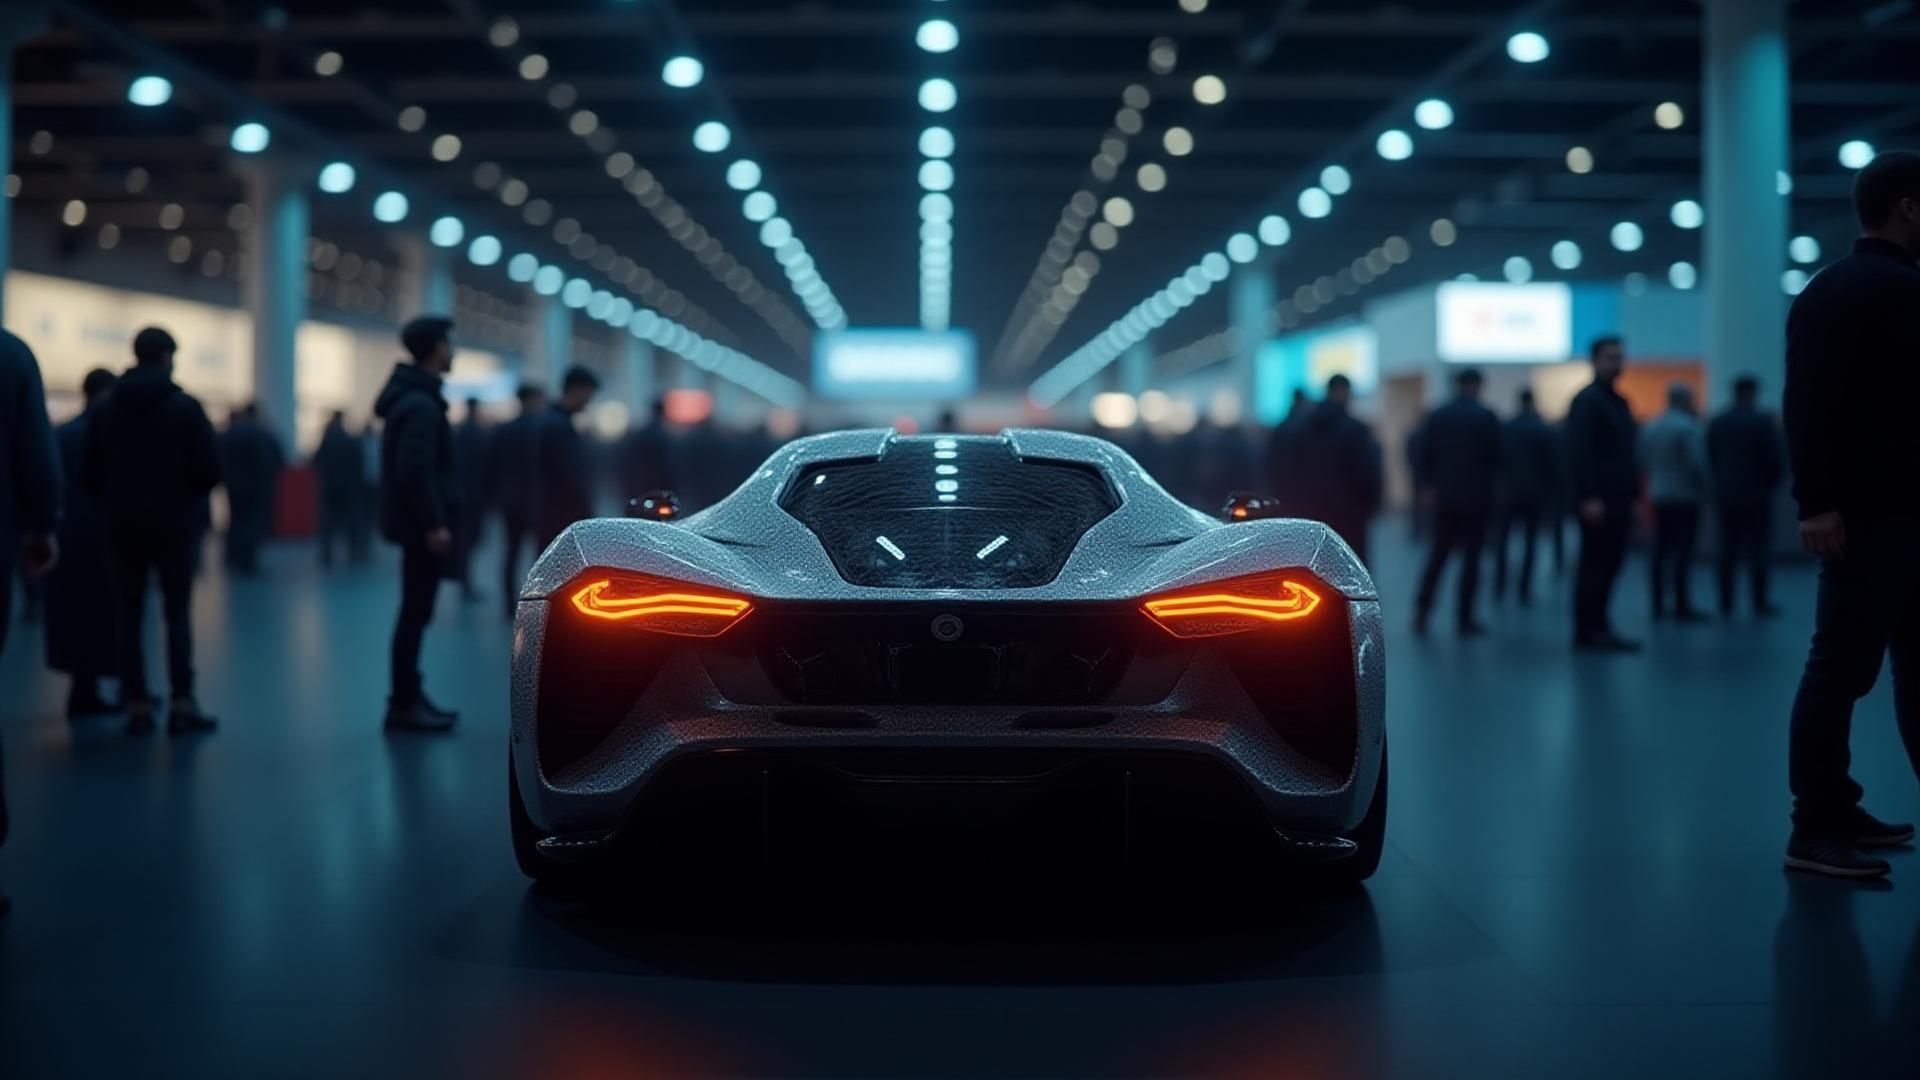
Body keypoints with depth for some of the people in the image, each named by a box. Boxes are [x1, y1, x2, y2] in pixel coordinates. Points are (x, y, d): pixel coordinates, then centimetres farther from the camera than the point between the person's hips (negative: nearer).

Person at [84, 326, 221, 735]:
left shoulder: (105, 410, 3)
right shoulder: (185, 406, -6)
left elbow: (92, 475, 3)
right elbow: (210, 469, -10)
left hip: (123, 525, 3)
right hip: (174, 524, -2)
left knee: (128, 616, 6)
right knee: (178, 613, 3)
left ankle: (137, 706, 3)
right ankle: (182, 704, -1)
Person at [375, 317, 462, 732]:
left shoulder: (411, 397, 15)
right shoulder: (421, 404, -17)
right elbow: (414, 469, -25)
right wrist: (435, 523, -23)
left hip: (416, 522, 10)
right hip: (422, 524, -10)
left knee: (415, 613, 14)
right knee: (416, 614, -6)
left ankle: (409, 697, 21)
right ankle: (404, 706, -3)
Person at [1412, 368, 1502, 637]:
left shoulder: (1437, 416, 1)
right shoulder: (1486, 417, -8)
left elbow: (1426, 455, 3)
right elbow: (1496, 456, -5)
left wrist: (1432, 484, 15)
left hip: (1444, 496, 3)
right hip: (1476, 496, -3)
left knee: (1438, 553, 12)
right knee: (1470, 556, 1)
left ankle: (1422, 609, 0)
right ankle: (1465, 620, 2)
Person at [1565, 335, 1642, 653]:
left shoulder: (1619, 402, 19)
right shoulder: (1587, 401, -9)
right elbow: (1579, 453, -17)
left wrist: (1632, 494, 16)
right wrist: (1589, 498, -23)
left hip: (1617, 500, 9)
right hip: (1597, 502, -9)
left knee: (1608, 566, 9)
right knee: (1595, 565, -6)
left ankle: (1597, 628, 14)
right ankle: (1587, 632, -3)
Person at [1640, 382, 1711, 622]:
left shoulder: (1649, 428, 8)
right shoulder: (1688, 427, -13)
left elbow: (1643, 461, 10)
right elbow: (1696, 463, -17)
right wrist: (1703, 491, -5)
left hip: (1659, 497, 7)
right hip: (1685, 496, -7)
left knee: (1661, 551, 10)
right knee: (1683, 553, -6)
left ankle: (1659, 604, 12)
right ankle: (1682, 606, -8)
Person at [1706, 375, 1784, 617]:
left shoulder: (1716, 423, 5)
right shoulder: (1762, 421, -10)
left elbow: (1710, 460, 7)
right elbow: (1774, 460, -10)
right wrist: (1770, 484, 7)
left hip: (1725, 495, 4)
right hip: (1756, 495, -4)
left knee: (1728, 551, 7)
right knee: (1758, 551, 0)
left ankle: (1726, 604, 7)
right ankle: (1760, 604, 0)